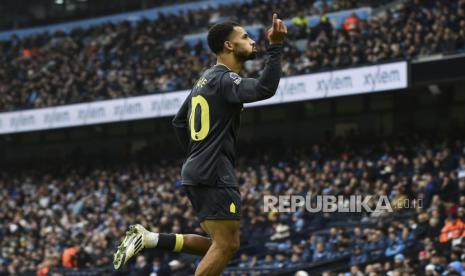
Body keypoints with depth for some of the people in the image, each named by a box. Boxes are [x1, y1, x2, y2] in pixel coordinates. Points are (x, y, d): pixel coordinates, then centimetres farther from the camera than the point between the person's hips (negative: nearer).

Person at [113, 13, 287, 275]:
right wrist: (276, 46, -27)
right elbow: (264, 89, -30)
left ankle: (148, 239, 6)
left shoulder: (207, 78, 19)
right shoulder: (225, 80, -11)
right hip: (215, 174, -10)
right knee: (226, 245, -9)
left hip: (197, 172, 10)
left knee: (220, 244, 13)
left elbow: (179, 122, 26)